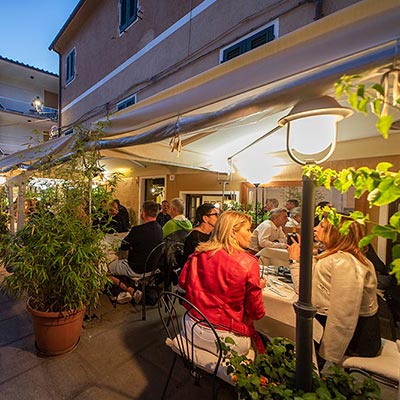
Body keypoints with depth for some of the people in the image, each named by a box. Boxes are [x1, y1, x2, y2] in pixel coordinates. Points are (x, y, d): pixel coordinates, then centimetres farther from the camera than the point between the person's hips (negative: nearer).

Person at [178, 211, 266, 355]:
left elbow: (183, 282, 6)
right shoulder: (249, 263, -18)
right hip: (225, 338, -5)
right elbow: (256, 312, -10)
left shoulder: (199, 253, -6)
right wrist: (259, 286, 8)